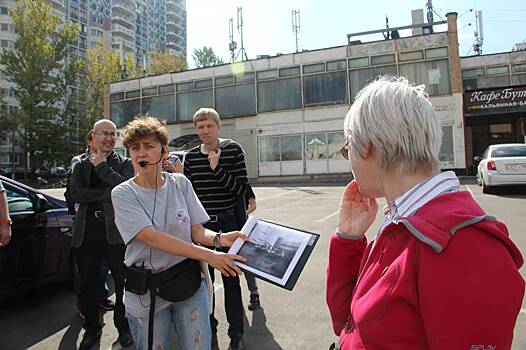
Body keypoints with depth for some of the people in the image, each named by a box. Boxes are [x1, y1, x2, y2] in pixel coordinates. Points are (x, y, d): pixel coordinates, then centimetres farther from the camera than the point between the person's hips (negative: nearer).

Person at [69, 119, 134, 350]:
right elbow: (75, 193, -5)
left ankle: (123, 326, 27)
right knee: (87, 284, 12)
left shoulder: (124, 164, 5)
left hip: (116, 229, -2)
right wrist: (109, 193, -13)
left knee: (123, 282, 7)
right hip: (87, 229, 3)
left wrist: (101, 165, -10)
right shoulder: (81, 165, 11)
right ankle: (92, 328, 32)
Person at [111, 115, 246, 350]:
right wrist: (208, 255, -30)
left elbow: (197, 231, 1)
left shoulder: (180, 183, 0)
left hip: (189, 284, 2)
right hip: (146, 294, -1)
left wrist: (219, 238, -23)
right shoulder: (122, 194, -9)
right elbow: (151, 237, -22)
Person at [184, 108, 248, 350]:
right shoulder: (191, 156, 6)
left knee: (230, 279, 6)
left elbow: (241, 188, -11)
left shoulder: (233, 150, -5)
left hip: (228, 223, -3)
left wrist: (217, 169, -21)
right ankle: (209, 330, 31)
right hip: (200, 225, 4)